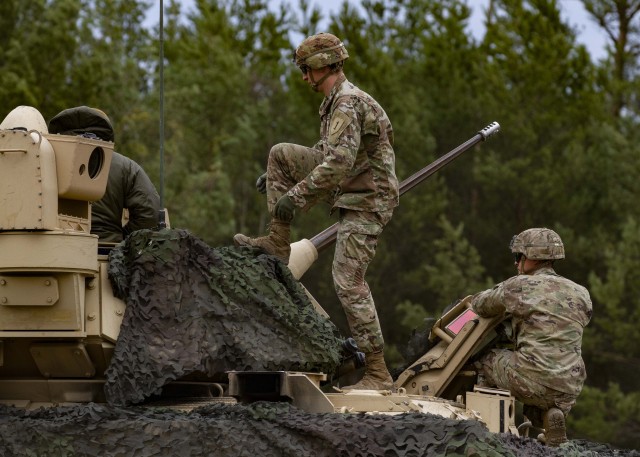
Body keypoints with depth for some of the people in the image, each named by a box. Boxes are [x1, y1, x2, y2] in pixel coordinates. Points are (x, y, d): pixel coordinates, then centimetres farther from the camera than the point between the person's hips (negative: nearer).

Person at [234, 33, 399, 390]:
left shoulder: (348, 103, -21)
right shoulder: (338, 101, 13)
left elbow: (338, 162, -33)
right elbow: (328, 151, 27)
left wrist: (295, 194, -30)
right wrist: (276, 177, 24)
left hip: (366, 202, -10)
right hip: (349, 185, 10)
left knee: (349, 282, -15)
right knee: (281, 154, 9)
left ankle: (378, 373, -14)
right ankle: (278, 243, 10)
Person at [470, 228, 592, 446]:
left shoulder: (519, 286, -3)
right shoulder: (581, 294, 8)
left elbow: (479, 305, 13)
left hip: (531, 380, -3)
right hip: (569, 390, 3)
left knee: (487, 361, 23)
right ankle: (551, 414, 4)